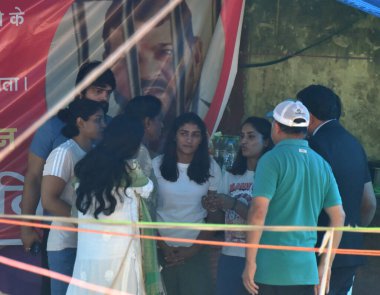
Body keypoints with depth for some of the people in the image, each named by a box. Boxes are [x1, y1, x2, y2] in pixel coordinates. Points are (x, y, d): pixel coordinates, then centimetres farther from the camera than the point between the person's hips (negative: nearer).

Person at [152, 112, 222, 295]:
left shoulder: (211, 168, 1)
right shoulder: (157, 165, -2)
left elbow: (214, 216, 3)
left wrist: (193, 249, -5)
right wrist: (163, 247, -6)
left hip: (195, 252, 1)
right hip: (162, 251, 0)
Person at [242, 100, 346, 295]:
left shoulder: (272, 160, -6)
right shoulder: (322, 164, 12)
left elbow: (259, 211, -15)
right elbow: (338, 217, 12)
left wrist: (250, 261, -11)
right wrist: (326, 264, 17)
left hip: (271, 270, -5)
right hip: (306, 270, 5)